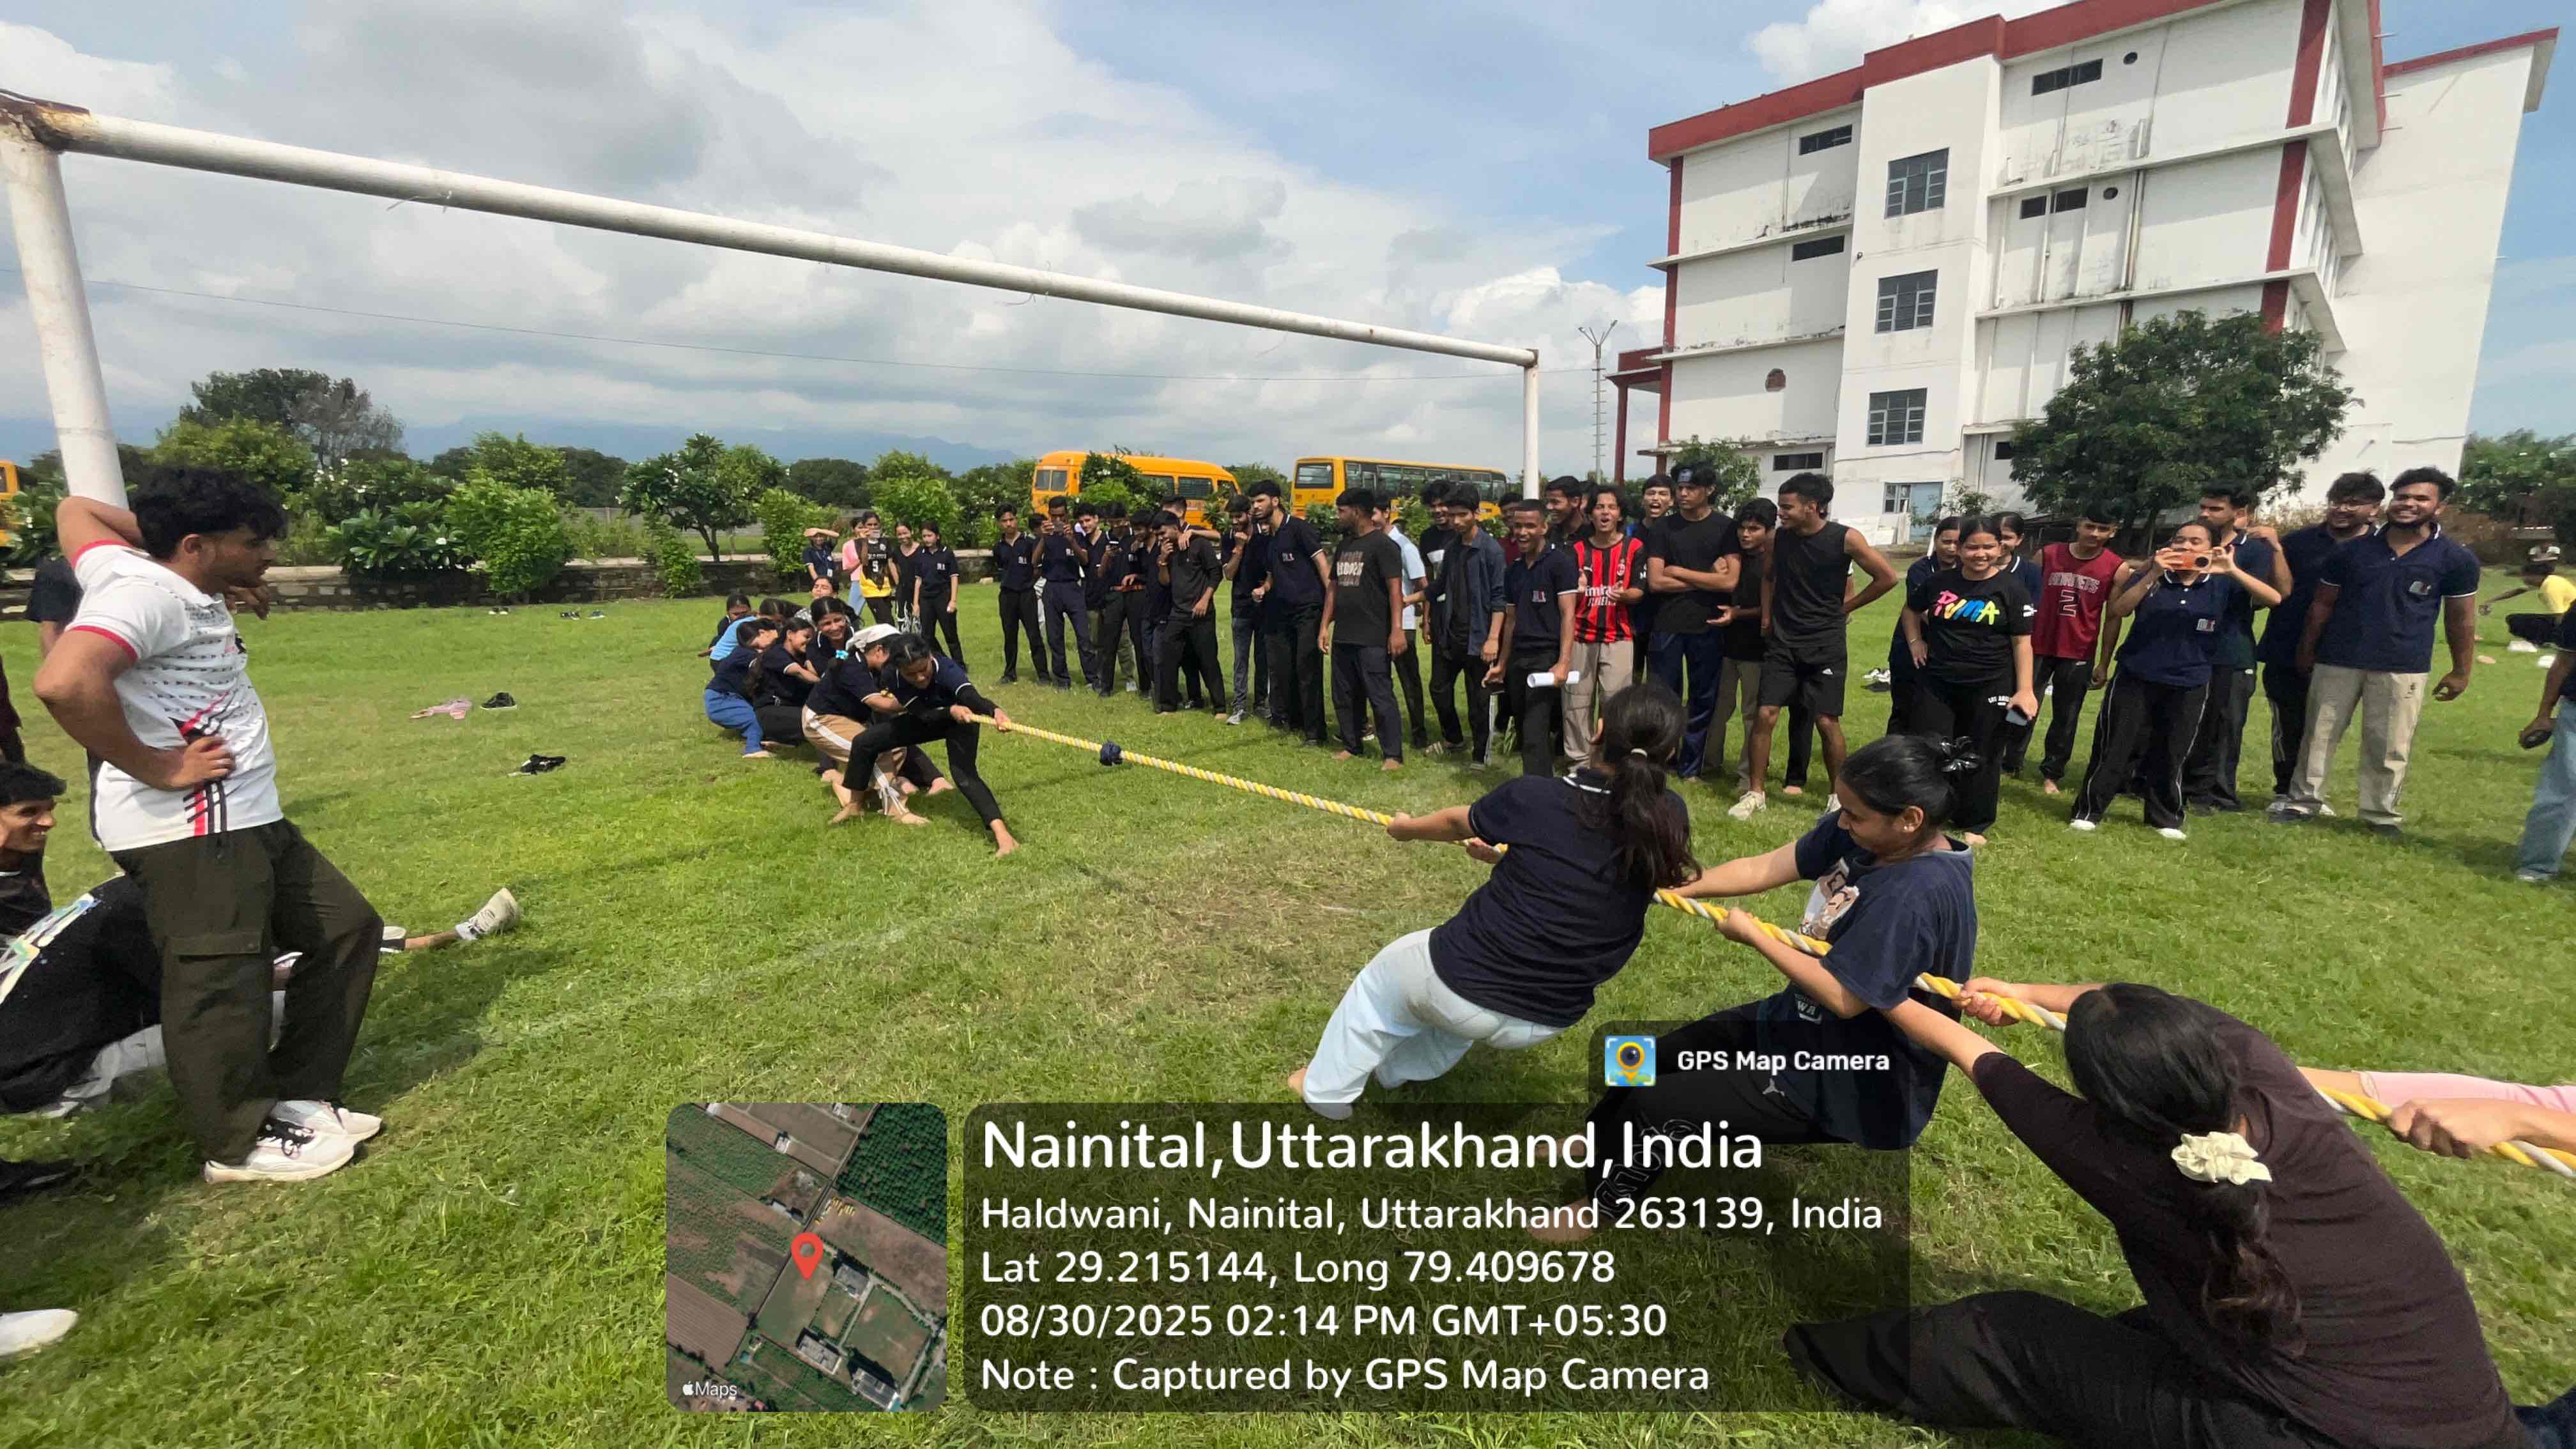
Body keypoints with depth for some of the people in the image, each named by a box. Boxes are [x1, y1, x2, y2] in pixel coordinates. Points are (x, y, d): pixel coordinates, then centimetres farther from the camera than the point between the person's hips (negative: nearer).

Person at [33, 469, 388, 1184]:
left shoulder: (181, 585, 12)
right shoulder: (145, 592, -16)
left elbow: (76, 509, 31)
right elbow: (65, 682, -33)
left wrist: (160, 522, 15)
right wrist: (158, 768, -22)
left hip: (249, 820, 10)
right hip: (188, 833, -10)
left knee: (347, 926, 14)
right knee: (221, 981, -2)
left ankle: (296, 1096, 23)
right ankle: (239, 1142, 14)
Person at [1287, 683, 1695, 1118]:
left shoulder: (1532, 796, -17)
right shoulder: (1668, 820, -11)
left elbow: (1457, 822, 4)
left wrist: (1407, 827, 24)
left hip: (1462, 988, -4)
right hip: (1545, 1023, 4)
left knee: (1378, 983, 28)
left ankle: (1326, 1089, 46)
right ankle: (1396, 1071, 58)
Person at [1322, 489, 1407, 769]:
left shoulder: (1382, 545, -7)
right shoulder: (1343, 546, 17)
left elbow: (1395, 589, -14)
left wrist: (1397, 630, -21)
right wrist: (1325, 626, 15)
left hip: (1372, 639, -8)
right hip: (1342, 636, 8)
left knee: (1381, 697, -7)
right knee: (1344, 696, 13)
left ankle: (1393, 755, -2)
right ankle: (1351, 747, 25)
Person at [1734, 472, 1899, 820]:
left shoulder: (1846, 539, -11)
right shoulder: (1777, 536, -1)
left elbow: (1887, 577, -2)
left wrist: (1846, 607, 1)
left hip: (1826, 643, -2)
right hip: (1782, 641, 3)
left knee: (1827, 721, 0)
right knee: (1765, 715, -4)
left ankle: (1837, 794, 19)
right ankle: (1755, 792, 6)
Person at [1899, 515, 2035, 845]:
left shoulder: (2010, 588, -6)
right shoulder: (1940, 582, 1)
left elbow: (2022, 642, -7)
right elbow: (1911, 608, 22)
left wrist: (2024, 690, -12)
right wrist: (1915, 641, 8)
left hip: (1989, 687, -2)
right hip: (1936, 682, 2)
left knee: (1980, 757, 8)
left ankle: (1975, 825, 21)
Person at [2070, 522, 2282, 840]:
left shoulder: (2221, 585, 1)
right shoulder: (2150, 576, -2)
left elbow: (2274, 599, -11)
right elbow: (2116, 612, -15)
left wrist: (2232, 571, -23)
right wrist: (2152, 575, -24)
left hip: (2189, 686, 1)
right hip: (2135, 678, -1)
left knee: (2171, 756, 10)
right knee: (2113, 749, 1)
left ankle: (2166, 818, 25)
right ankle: (2088, 810, 9)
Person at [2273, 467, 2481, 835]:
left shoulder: (2456, 560, 0)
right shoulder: (2352, 550, 2)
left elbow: (2461, 619, 5)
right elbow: (2323, 604, 8)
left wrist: (2461, 671, 6)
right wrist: (2306, 651, 10)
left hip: (2403, 668, -1)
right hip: (2337, 661, 1)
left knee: (2389, 747, 4)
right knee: (2319, 735, 6)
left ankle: (2381, 815, 16)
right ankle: (2303, 802, 16)